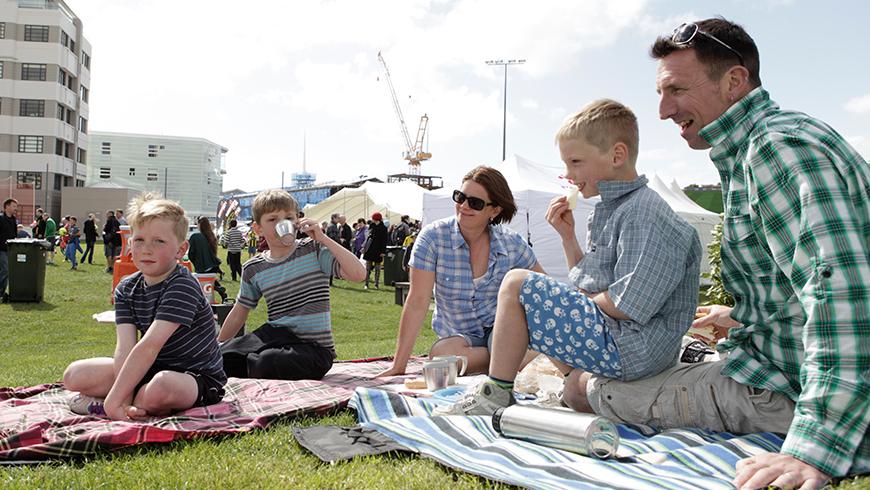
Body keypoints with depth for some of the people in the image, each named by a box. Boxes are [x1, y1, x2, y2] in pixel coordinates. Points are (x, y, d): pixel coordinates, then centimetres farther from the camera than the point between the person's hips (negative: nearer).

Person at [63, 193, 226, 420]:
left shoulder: (182, 287, -22)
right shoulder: (126, 289, 0)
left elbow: (149, 346, -29)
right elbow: (125, 347, -13)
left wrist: (114, 399, -31)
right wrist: (125, 400, -28)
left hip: (198, 378, -7)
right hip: (151, 370, 7)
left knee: (160, 386, -40)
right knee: (74, 375, -3)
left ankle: (99, 404, -14)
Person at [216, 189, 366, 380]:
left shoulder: (314, 250, -5)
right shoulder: (253, 269, 7)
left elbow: (358, 274, -19)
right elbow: (238, 315, 18)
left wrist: (323, 238, -21)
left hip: (314, 346, -4)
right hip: (275, 337, 4)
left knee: (267, 362, -32)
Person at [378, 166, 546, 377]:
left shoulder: (512, 243, -6)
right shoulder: (433, 237, -13)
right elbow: (417, 303, -16)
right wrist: (398, 366, -19)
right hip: (458, 335, 0)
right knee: (440, 353, -35)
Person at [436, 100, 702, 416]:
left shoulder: (644, 211, -18)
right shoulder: (612, 208, 14)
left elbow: (627, 305, -25)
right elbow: (588, 282, 20)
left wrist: (587, 298, -6)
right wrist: (567, 236, 8)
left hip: (631, 349, -11)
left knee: (517, 283, -12)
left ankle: (495, 395, -7)